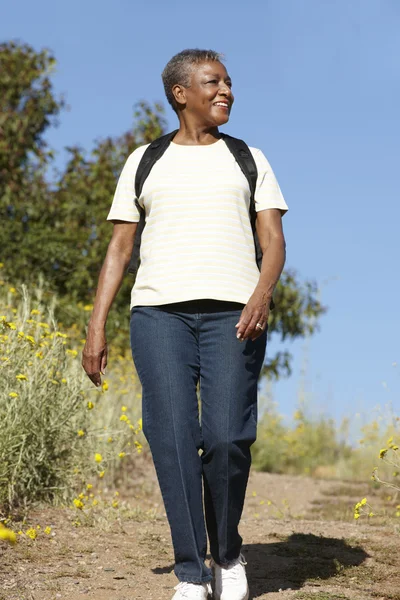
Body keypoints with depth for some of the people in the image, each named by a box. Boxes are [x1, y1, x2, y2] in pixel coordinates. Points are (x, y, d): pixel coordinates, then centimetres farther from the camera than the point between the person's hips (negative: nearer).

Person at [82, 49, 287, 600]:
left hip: (232, 312, 0)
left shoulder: (249, 160, 17)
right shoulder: (144, 162, 17)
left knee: (227, 438, -13)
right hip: (159, 310, 1)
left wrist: (263, 294, -14)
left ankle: (228, 554, 11)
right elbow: (119, 249, 14)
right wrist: (96, 326, 5)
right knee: (173, 437, -11)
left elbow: (274, 240, 7)